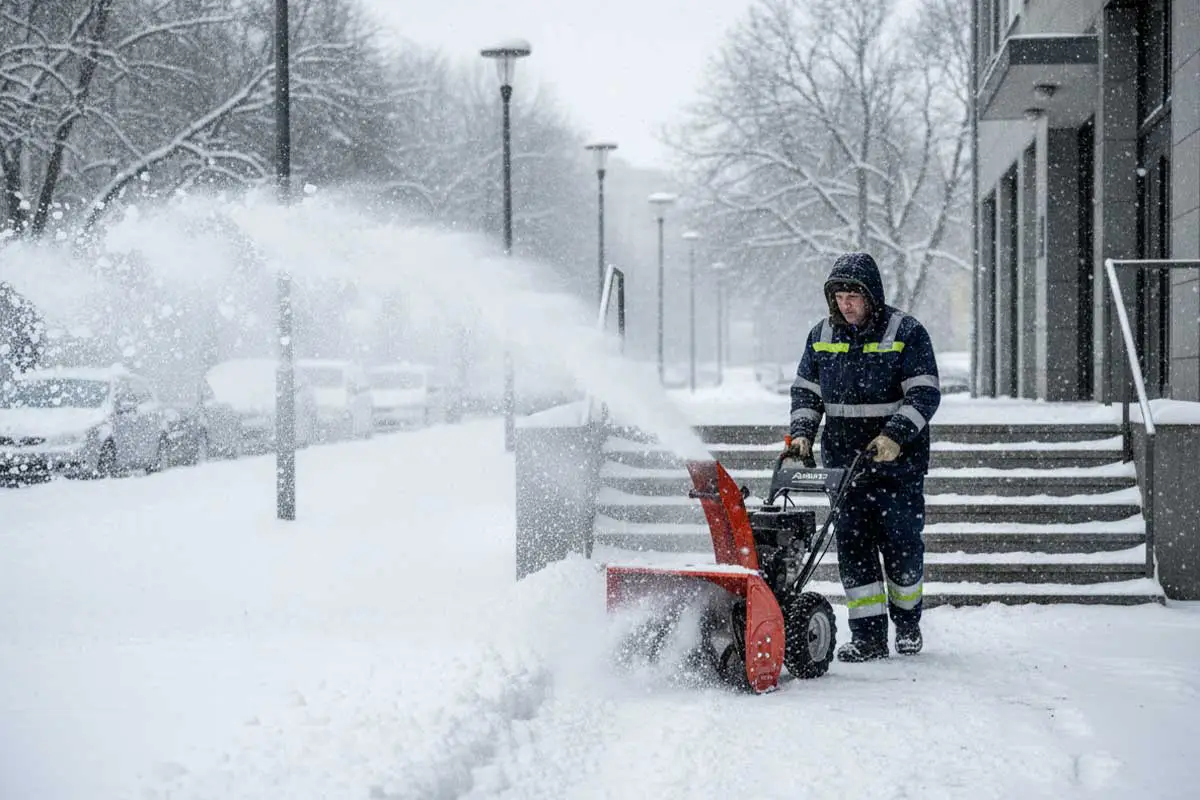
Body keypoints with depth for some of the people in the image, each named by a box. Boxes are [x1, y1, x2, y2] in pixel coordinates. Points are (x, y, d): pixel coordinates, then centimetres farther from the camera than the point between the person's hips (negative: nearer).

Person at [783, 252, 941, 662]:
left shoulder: (906, 332, -5)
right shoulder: (822, 335, 8)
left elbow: (924, 395, -10)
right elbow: (805, 391, 15)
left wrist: (894, 435, -23)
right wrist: (802, 434, -2)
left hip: (898, 462, -3)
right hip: (843, 461, 3)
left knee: (901, 543, 1)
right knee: (853, 543, -2)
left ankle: (907, 624, 22)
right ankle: (867, 635, 0)